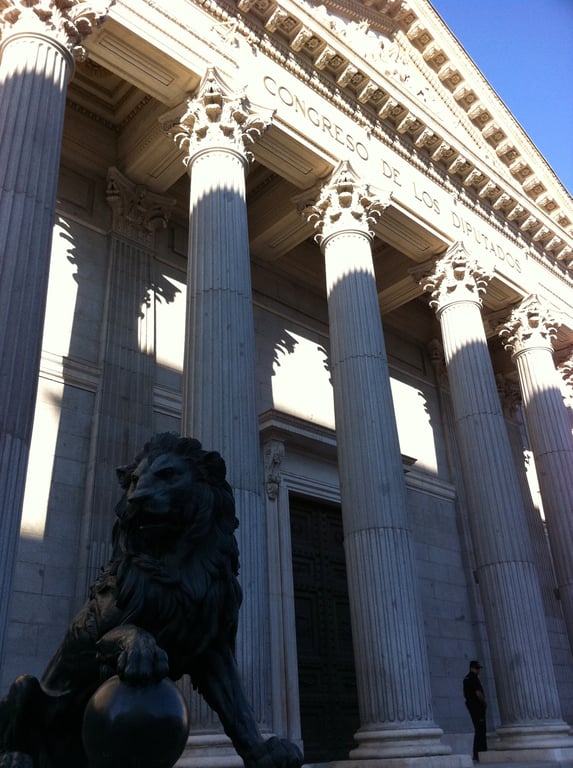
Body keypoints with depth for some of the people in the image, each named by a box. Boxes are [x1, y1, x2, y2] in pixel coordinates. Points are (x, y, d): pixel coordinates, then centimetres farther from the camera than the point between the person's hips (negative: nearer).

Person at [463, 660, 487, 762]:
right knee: (480, 730, -8)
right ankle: (477, 754, -11)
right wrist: (484, 702, -7)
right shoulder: (474, 678, -14)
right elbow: (478, 693, -20)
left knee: (478, 729, 16)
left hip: (470, 705, 10)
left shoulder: (466, 678, 16)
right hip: (478, 705, -10)